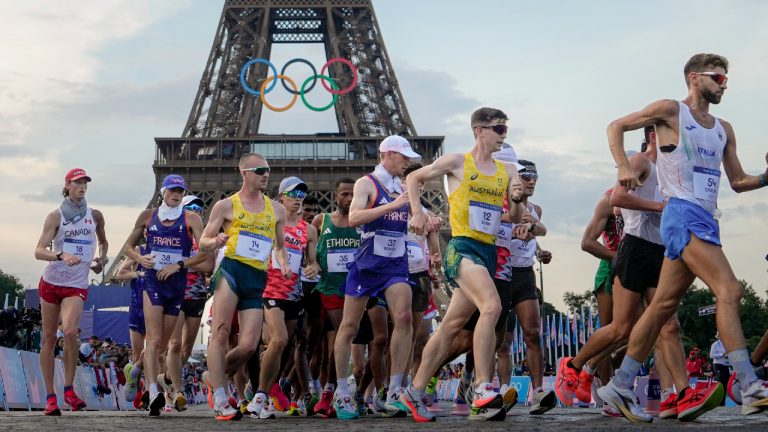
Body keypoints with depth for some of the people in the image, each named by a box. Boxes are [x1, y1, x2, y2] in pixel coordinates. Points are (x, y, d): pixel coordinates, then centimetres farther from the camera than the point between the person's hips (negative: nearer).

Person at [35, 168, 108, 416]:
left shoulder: (95, 216, 6)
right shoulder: (56, 216, -3)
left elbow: (103, 242, 26)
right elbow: (39, 251, -13)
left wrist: (102, 259, 6)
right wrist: (61, 256, -31)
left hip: (77, 286, 0)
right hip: (51, 281, 0)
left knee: (70, 332, -22)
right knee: (49, 337, 3)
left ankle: (69, 390, -7)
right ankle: (50, 397, 10)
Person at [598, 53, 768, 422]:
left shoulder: (724, 130, 19)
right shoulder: (671, 111, 0)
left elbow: (738, 182, 20)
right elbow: (616, 127, 4)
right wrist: (623, 167, -12)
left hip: (706, 221, 8)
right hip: (683, 215, -8)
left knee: (663, 306, 8)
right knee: (729, 291, -18)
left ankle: (619, 387, 13)